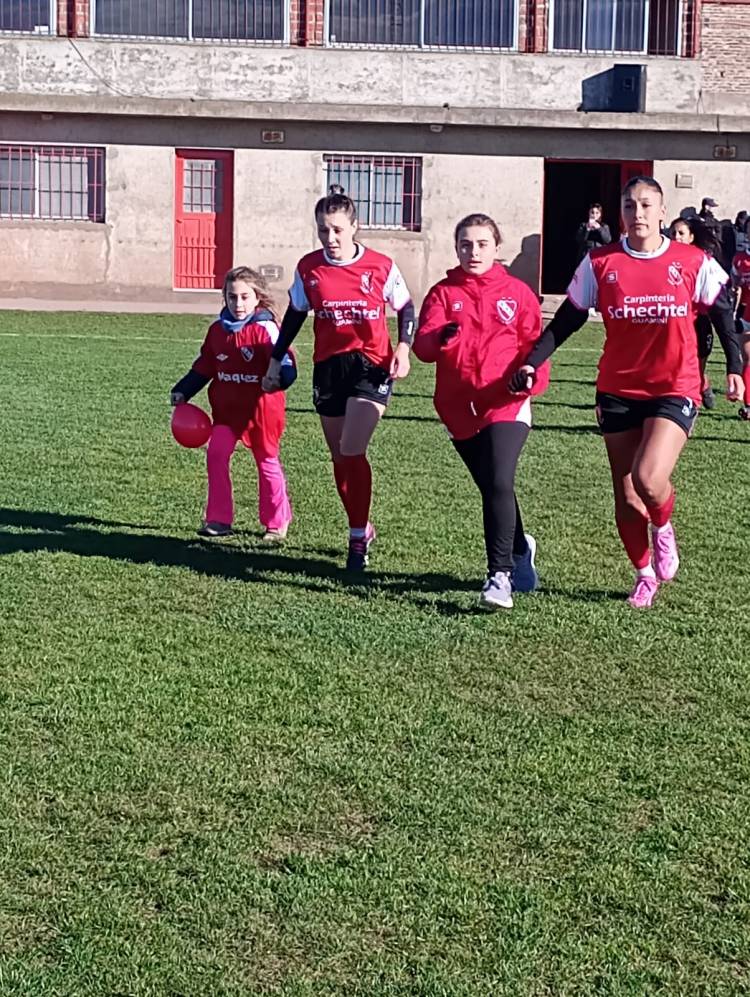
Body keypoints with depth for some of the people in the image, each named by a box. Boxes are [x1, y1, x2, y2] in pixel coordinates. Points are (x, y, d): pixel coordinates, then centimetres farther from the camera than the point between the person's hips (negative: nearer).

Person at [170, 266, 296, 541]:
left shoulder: (265, 329, -14)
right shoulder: (217, 330, 4)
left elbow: (286, 365, -20)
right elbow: (203, 367, 15)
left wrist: (278, 377, -41)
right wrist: (182, 391, 12)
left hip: (261, 408, -5)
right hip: (227, 407, 5)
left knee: (267, 462, 7)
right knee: (216, 455, -6)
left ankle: (277, 522, 22)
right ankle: (219, 519, 4)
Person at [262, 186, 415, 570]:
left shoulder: (381, 266, -5)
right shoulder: (308, 268, 1)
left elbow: (405, 309, 7)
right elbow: (294, 316, 13)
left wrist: (403, 348, -7)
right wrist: (275, 361, 13)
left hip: (371, 365, -4)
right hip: (327, 368, 4)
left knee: (352, 451, -16)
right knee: (340, 457, 9)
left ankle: (358, 537, -5)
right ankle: (361, 528, 26)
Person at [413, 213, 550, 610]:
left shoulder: (517, 293, 6)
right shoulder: (443, 293, 6)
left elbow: (533, 343, 7)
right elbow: (423, 346, -6)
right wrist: (441, 336, -29)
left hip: (506, 406, -3)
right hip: (460, 409, 3)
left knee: (499, 484, -21)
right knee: (493, 489, 16)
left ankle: (500, 574, -14)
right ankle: (520, 548, 43)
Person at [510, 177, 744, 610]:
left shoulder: (693, 262, -2)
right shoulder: (600, 263, 0)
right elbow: (566, 321, 4)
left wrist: (735, 367, -4)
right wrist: (532, 363, -7)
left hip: (674, 390, -2)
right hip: (618, 391, 2)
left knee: (648, 478, -23)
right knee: (626, 497, 6)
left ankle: (663, 529, 12)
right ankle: (645, 573, 30)